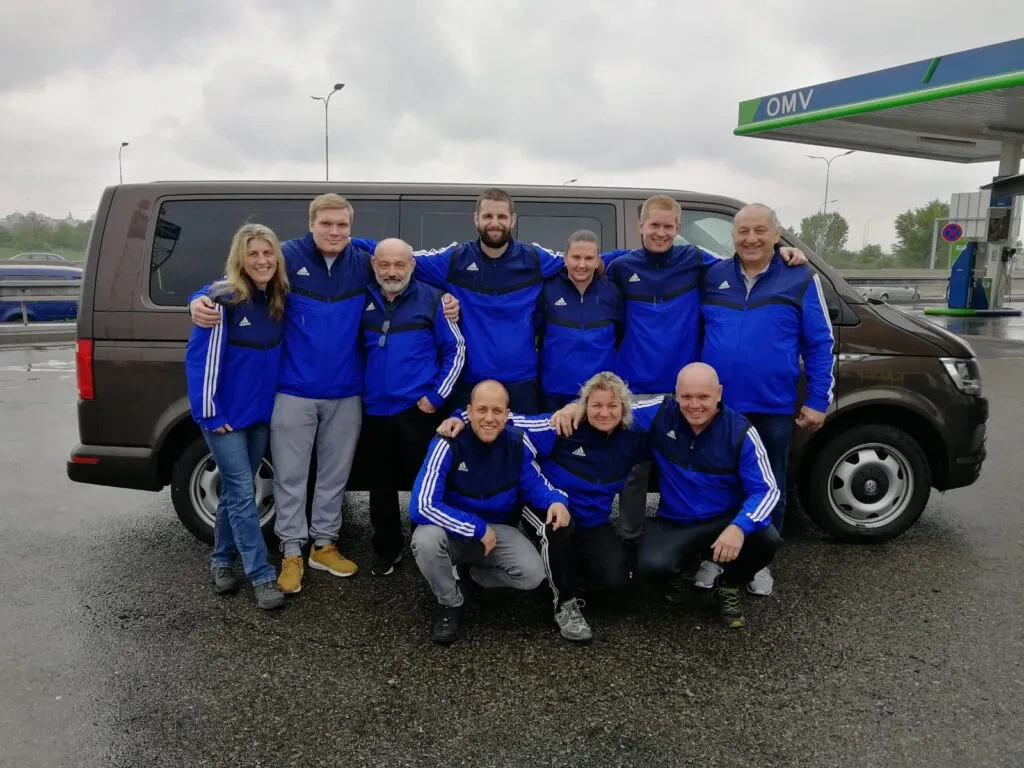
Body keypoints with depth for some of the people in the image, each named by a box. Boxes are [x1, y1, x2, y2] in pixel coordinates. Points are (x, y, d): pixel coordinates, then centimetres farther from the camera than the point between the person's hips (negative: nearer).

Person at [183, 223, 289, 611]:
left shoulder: (277, 299, 2)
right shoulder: (224, 299, -16)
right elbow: (201, 357, -16)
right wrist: (208, 413, -15)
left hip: (260, 413, 6)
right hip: (224, 414, -6)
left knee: (235, 491, 16)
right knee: (242, 493, -2)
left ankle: (223, 561, 31)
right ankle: (262, 577, 4)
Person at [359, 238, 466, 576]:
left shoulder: (431, 299, -5)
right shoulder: (364, 302, 4)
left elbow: (455, 349, -2)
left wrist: (437, 396, -8)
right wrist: (358, 391, 5)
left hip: (419, 409, -3)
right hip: (375, 411, 4)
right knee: (381, 485, 13)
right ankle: (387, 550, 29)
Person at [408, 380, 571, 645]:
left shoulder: (517, 442, -13)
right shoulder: (449, 444, -25)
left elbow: (533, 481, 1)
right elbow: (422, 506, -29)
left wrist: (556, 499, -23)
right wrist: (477, 529, -27)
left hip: (497, 530, 3)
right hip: (453, 530, -2)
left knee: (533, 574, -21)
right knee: (426, 540, -35)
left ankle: (474, 573, 12)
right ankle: (450, 605, -4)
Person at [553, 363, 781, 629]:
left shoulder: (740, 432, -15)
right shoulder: (660, 413, -11)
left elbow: (766, 489, -16)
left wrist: (739, 526, -35)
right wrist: (577, 406, -23)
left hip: (725, 519, 0)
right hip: (674, 522, 0)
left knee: (766, 538, -30)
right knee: (651, 567, -29)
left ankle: (729, 586, 5)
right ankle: (684, 567, 13)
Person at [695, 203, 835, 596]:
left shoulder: (801, 279, -2)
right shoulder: (711, 277, 3)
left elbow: (820, 344, 0)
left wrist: (818, 400, -3)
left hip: (773, 408, -1)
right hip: (716, 405, 1)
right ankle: (712, 555, 29)